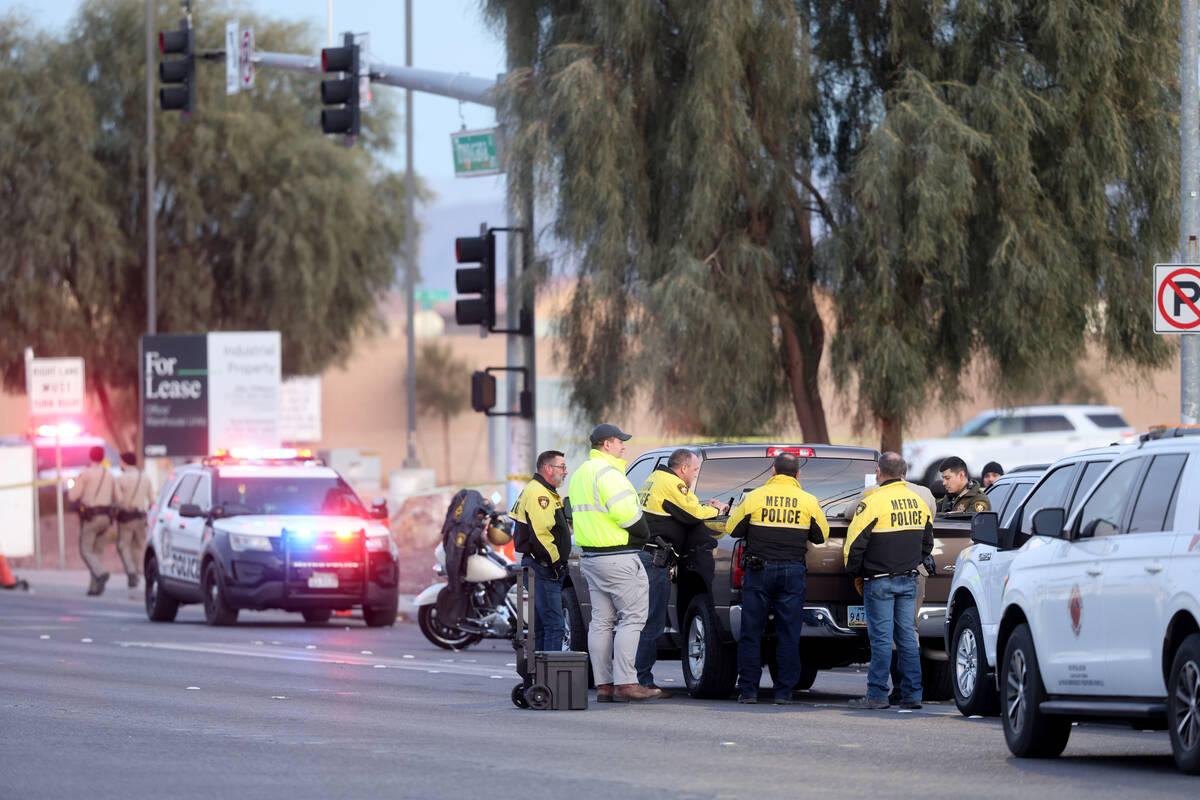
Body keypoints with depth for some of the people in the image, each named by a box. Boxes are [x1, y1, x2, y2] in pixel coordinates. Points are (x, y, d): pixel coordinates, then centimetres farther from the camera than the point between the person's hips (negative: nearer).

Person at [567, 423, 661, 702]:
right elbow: (626, 513, -22)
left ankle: (603, 684, 8)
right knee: (632, 617, -6)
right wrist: (644, 534, -4)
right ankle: (625, 683, -11)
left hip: (590, 554, 10)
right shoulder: (607, 473, -15)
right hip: (617, 558, -10)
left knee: (601, 621, 9)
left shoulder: (580, 474, 18)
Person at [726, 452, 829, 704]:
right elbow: (821, 535, 12)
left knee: (751, 633, 5)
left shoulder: (755, 497, -2)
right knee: (788, 635, 5)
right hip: (793, 572, 1)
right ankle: (784, 691, 3)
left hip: (759, 571, -1)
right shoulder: (808, 502, 1)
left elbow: (733, 529, 6)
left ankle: (748, 690, 4)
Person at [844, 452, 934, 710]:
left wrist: (855, 572, 2)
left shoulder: (873, 502, -14)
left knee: (881, 637, -4)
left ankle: (877, 695, -2)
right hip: (909, 580, 6)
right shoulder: (917, 502, 7)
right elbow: (927, 543, 18)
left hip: (880, 581, -6)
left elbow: (854, 544, -13)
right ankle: (912, 694, 8)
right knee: (907, 635, 9)